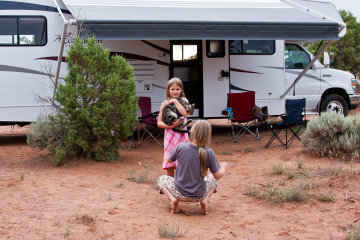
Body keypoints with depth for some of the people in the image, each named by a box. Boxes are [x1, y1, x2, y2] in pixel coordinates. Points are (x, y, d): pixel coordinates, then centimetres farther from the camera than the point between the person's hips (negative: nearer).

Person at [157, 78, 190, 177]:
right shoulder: (165, 103, 5)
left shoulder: (184, 101, 5)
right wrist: (170, 126, -15)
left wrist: (175, 101, -11)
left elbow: (185, 113, -17)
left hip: (182, 136, 0)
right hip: (169, 136, 1)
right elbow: (159, 123, 1)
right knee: (169, 166, 2)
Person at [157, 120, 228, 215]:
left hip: (180, 193, 0)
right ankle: (205, 200, 2)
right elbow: (218, 176, -8)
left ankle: (173, 199, -2)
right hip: (198, 196, 1)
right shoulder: (209, 153, -17)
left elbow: (169, 160, 3)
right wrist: (223, 166, 13)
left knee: (161, 179, 25)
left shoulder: (181, 147, -17)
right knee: (213, 179, 28)